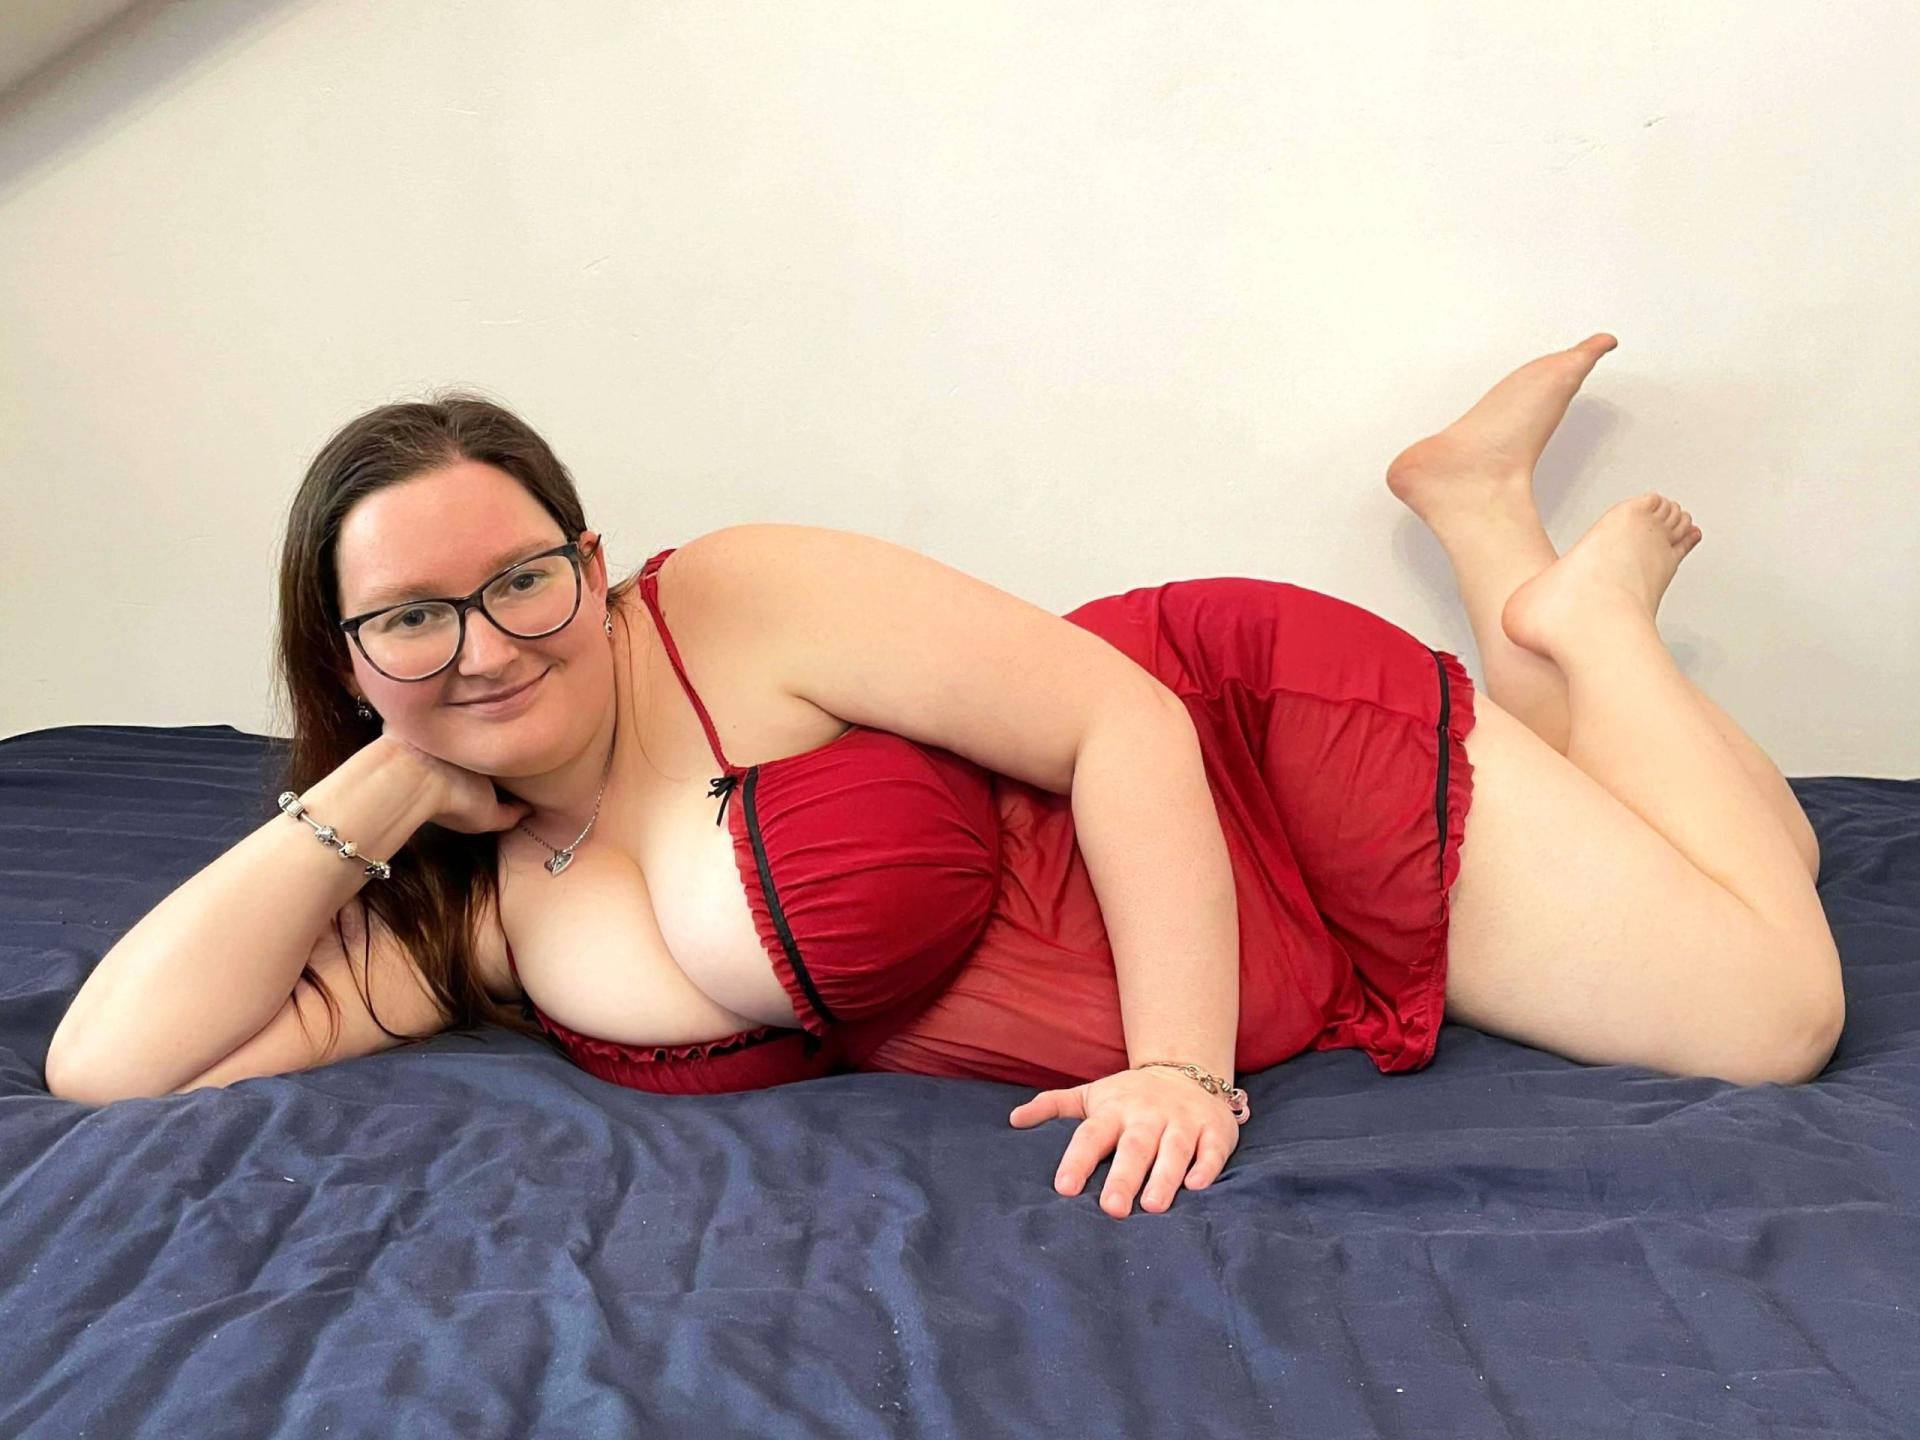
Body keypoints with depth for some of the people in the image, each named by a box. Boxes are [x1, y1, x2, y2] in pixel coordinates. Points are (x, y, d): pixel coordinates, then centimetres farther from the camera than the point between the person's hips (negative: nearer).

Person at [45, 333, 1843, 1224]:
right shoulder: (461, 914, -4)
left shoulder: (741, 604, -23)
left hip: (1253, 737, -5)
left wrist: (1183, 1064, -29)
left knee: (1775, 1010, -4)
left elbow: (1124, 719, -23)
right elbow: (107, 1064, -8)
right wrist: (382, 789, -13)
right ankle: (1513, 560, 32)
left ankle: (1582, 606, 18)